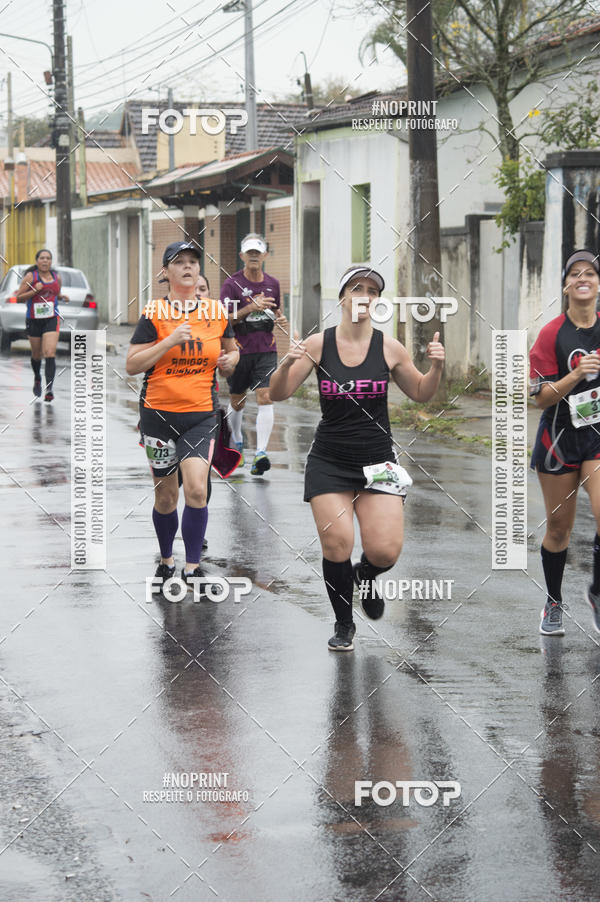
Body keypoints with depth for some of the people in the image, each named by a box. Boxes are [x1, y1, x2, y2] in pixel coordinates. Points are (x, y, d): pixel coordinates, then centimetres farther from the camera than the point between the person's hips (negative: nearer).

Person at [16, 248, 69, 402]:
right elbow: (19, 298, -6)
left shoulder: (56, 277, 6)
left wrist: (63, 297, 1)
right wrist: (34, 290, -20)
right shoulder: (30, 276, -5)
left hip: (52, 320, 1)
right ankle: (37, 379, 44)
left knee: (50, 353, -16)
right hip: (33, 320, 0)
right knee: (36, 354, 13)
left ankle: (49, 389, -21)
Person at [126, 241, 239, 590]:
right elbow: (132, 365, -8)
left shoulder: (217, 311, 4)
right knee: (165, 496, 8)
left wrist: (230, 360, -1)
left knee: (196, 488, -17)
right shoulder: (154, 313, -4)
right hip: (159, 413, -1)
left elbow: (231, 350, 22)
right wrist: (170, 341, -18)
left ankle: (192, 568, -8)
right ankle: (167, 560, 30)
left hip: (202, 415, 1)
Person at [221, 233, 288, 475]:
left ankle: (260, 454, -20)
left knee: (265, 398, -14)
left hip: (266, 350, 2)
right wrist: (251, 308, -23)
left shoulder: (273, 284, 8)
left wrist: (280, 319, 1)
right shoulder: (231, 284, -5)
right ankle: (237, 443, 39)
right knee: (237, 402, 11)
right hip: (239, 351, -2)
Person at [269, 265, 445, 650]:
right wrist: (287, 364, -23)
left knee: (385, 551, -11)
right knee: (337, 545, -9)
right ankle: (344, 625, 15)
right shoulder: (318, 345, -4)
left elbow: (421, 394, 11)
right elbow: (278, 394, -4)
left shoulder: (389, 348, -2)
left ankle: (367, 575, 28)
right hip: (329, 462, 0)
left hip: (377, 461, 0)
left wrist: (436, 367, -9)